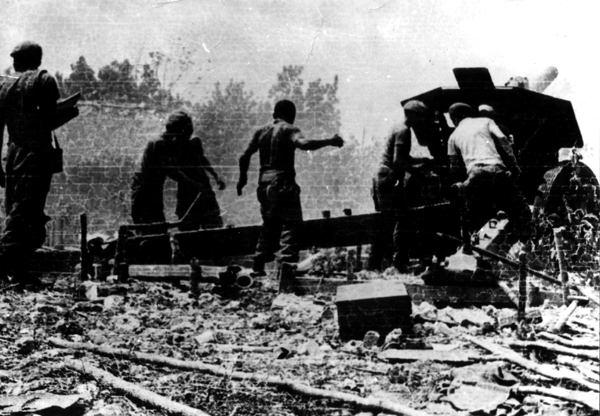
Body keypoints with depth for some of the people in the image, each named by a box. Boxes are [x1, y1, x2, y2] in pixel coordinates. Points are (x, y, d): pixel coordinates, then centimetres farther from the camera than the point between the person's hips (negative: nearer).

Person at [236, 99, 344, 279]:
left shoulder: (261, 131, 13)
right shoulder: (289, 129, -5)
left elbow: (245, 156, 11)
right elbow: (304, 143, -25)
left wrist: (243, 178, 23)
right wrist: (330, 142, -21)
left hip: (264, 182, 7)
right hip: (283, 183, -7)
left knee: (269, 224, 18)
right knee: (291, 224, -4)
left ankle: (258, 265, 18)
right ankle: (286, 263, -17)